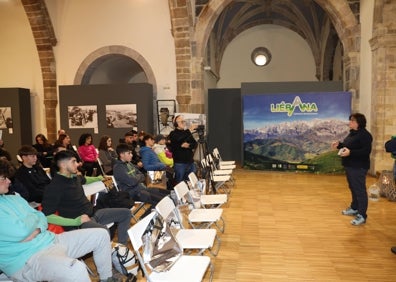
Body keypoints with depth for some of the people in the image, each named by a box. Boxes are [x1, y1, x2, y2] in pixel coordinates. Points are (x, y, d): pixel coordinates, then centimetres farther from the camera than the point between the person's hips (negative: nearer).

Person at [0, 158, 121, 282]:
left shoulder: (14, 198, 16)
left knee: (101, 234, 6)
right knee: (77, 269, -38)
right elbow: (21, 231, -24)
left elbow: (43, 220, 13)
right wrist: (35, 217, -2)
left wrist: (34, 232, -10)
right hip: (27, 259, -9)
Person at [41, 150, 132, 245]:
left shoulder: (75, 177, 10)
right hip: (78, 223, -9)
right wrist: (75, 221, -26)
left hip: (92, 213, 9)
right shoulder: (54, 186, -15)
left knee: (126, 213, 6)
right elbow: (47, 216, -22)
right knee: (104, 231, -39)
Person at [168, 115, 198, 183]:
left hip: (190, 162, 5)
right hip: (179, 163, -5)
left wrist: (189, 145, -12)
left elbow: (195, 144, 6)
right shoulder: (173, 134, -1)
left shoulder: (187, 132, 14)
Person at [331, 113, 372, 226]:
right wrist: (339, 145, 7)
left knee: (360, 190, -6)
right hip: (350, 166, 10)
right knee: (353, 188, 20)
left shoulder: (365, 135, -17)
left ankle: (362, 216, -1)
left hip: (358, 167, -10)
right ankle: (354, 208, 35)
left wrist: (350, 153, -32)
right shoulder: (352, 133, 13)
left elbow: (366, 151, -25)